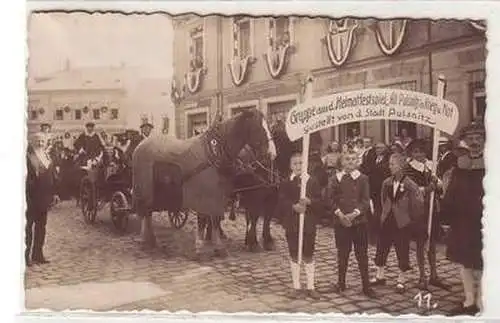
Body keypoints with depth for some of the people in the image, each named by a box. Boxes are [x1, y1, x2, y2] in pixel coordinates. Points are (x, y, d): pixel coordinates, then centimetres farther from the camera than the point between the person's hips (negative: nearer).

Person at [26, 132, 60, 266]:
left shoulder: (47, 157, 14)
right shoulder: (28, 157, -7)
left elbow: (52, 177, 16)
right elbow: (26, 177, -13)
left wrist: (54, 193, 13)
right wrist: (27, 194, -18)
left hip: (45, 195, 7)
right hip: (32, 195, -7)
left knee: (41, 225, 11)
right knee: (30, 224, -2)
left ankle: (38, 253, 19)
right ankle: (28, 254, 5)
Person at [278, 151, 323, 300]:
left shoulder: (313, 182, 1)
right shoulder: (285, 183, 1)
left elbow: (319, 200, -3)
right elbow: (282, 202, -7)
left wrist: (309, 201, -23)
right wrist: (294, 206, -25)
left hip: (309, 223, 0)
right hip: (292, 224, 0)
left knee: (309, 256, 7)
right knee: (294, 256, 9)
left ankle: (311, 287, 18)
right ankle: (296, 287, 21)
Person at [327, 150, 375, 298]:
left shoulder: (363, 179, 1)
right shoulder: (335, 179, 4)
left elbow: (365, 200, -3)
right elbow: (331, 199, 0)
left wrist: (354, 213, -16)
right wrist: (340, 214, -14)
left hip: (359, 220, -1)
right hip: (340, 221, 1)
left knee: (362, 253, 2)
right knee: (342, 252, 10)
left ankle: (366, 286, 10)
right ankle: (341, 282, 23)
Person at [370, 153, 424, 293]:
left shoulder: (410, 185, -14)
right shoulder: (386, 183, 2)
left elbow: (419, 202, -12)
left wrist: (411, 218, -5)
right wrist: (385, 212, 12)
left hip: (402, 223, -5)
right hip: (387, 221, 5)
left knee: (402, 252, 5)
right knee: (381, 249, 9)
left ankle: (401, 280, 19)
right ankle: (380, 276, 24)